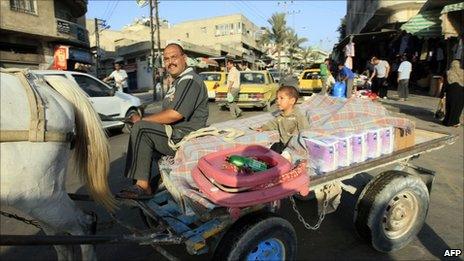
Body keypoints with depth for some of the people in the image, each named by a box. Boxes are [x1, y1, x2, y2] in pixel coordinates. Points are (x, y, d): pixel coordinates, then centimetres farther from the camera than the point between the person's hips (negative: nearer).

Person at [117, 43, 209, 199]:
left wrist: (142, 120, -14)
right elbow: (169, 114, 21)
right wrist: (143, 119, 7)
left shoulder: (189, 79, -13)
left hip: (185, 138, -11)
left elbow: (175, 114, -25)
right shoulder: (179, 81, 21)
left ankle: (142, 186, -17)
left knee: (141, 129, -22)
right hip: (176, 133, 11)